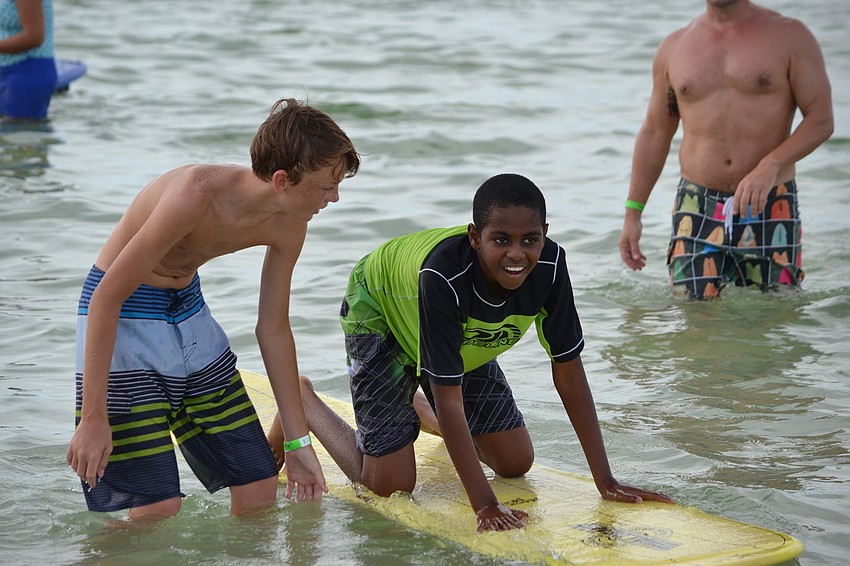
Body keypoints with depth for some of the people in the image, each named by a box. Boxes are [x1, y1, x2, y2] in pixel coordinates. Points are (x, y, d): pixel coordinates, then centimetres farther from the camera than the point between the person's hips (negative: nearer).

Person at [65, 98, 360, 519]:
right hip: (122, 315, -7)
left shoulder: (289, 227, -8)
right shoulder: (196, 193, -31)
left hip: (189, 310, 7)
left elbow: (273, 329, 6)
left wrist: (298, 442, 10)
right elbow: (107, 296, -27)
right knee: (159, 505, -15)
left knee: (260, 488, 4)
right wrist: (93, 418, -27)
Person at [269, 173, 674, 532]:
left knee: (515, 464, 6)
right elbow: (449, 396, -39)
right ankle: (302, 401, 17)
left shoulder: (549, 265, -30)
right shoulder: (443, 276, -44)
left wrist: (606, 482, -22)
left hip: (464, 338, 6)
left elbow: (568, 371, -21)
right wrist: (484, 505, -41)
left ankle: (420, 409, 33)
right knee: (390, 484, -9)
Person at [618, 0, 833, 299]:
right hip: (697, 211, 2)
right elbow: (654, 134, 16)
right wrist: (633, 212, 12)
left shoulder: (789, 35, 2)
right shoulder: (674, 46, 11)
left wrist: (770, 166, -20)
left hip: (770, 209, -1)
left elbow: (821, 119, -4)